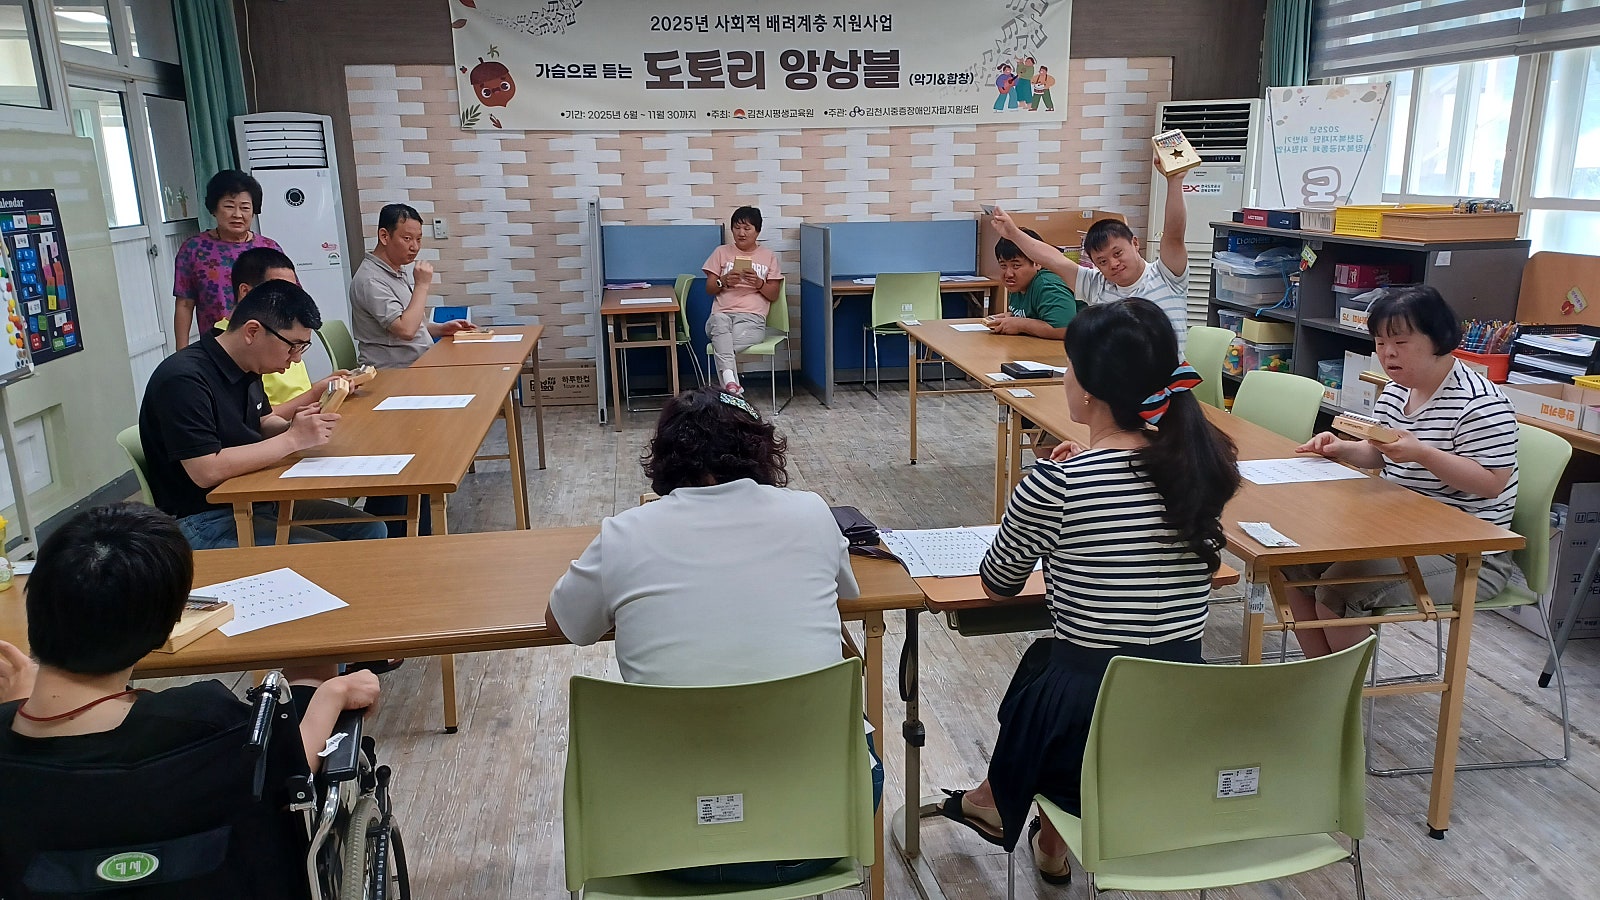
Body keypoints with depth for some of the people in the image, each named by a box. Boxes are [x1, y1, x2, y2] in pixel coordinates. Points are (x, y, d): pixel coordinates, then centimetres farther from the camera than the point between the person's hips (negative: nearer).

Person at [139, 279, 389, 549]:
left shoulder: (246, 368, 5)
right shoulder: (184, 378, -23)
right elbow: (206, 471, -29)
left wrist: (298, 426, -5)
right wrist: (293, 439, -25)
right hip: (206, 522, -9)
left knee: (370, 531, 4)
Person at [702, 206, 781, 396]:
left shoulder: (769, 257, 17)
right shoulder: (721, 252, 19)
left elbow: (773, 295, 11)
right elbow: (709, 289, 16)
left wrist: (758, 282, -8)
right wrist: (724, 281, -5)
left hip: (752, 316, -1)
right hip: (722, 313, 1)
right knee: (719, 322, -41)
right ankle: (730, 379, -56)